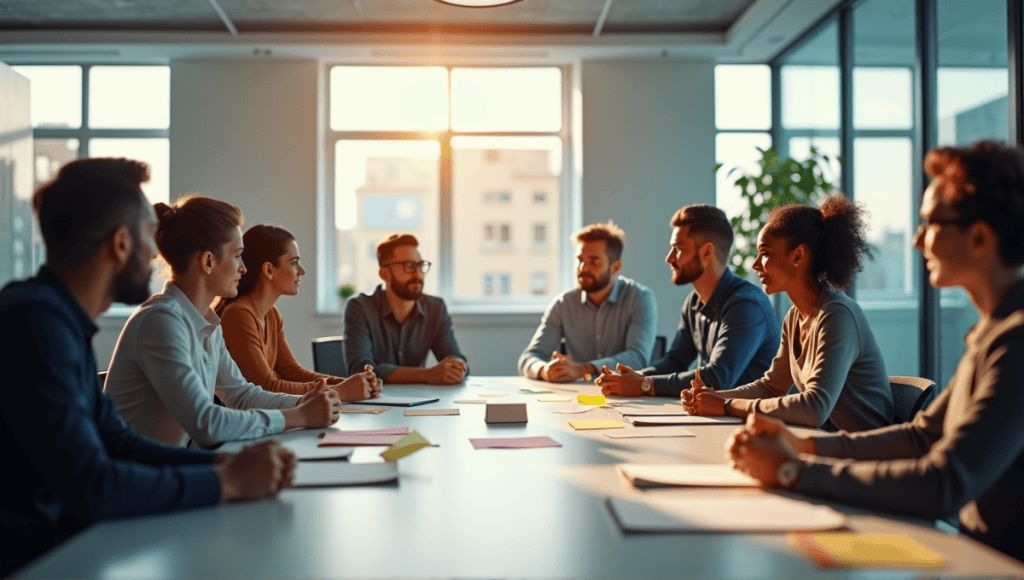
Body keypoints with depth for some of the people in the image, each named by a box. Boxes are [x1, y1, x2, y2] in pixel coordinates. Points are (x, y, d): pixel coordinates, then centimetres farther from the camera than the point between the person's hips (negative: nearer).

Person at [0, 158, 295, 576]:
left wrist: (225, 462, -2)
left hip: (58, 536, 8)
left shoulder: (63, 318, 7)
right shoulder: (36, 321, -21)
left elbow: (117, 443, 11)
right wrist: (226, 482, -15)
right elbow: (89, 487, -25)